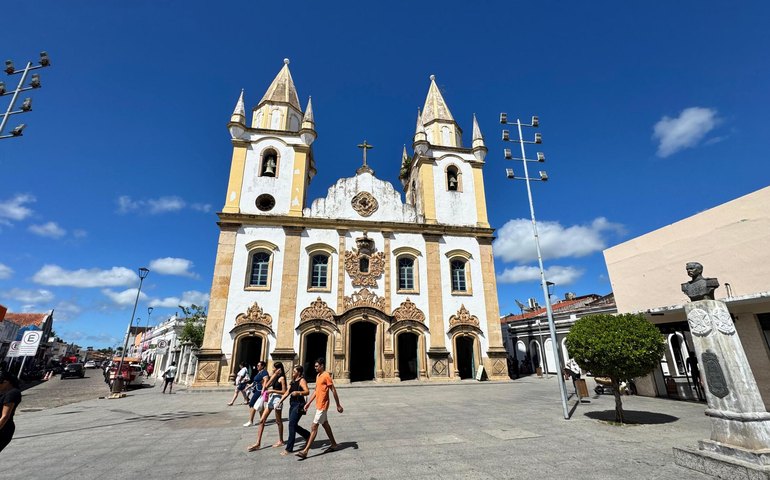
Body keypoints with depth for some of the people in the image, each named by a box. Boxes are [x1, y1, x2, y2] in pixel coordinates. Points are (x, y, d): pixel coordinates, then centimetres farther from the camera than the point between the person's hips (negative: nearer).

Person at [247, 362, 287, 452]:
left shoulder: (281, 378, -11)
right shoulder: (274, 377, 13)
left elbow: (284, 392, -15)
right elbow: (267, 386, 0)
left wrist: (272, 390, -17)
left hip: (277, 399, -8)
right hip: (271, 399, 8)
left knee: (278, 421, 6)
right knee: (262, 420, 3)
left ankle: (281, 441, 22)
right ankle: (258, 443, 8)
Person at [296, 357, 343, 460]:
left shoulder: (326, 376, -17)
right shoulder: (318, 376, 10)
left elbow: (334, 391, -16)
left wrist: (338, 405, -13)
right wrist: (308, 403, 12)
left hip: (322, 406, -9)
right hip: (318, 405, 9)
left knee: (314, 428, -5)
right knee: (325, 425, 18)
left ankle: (305, 451, 1)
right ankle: (334, 444, 31)